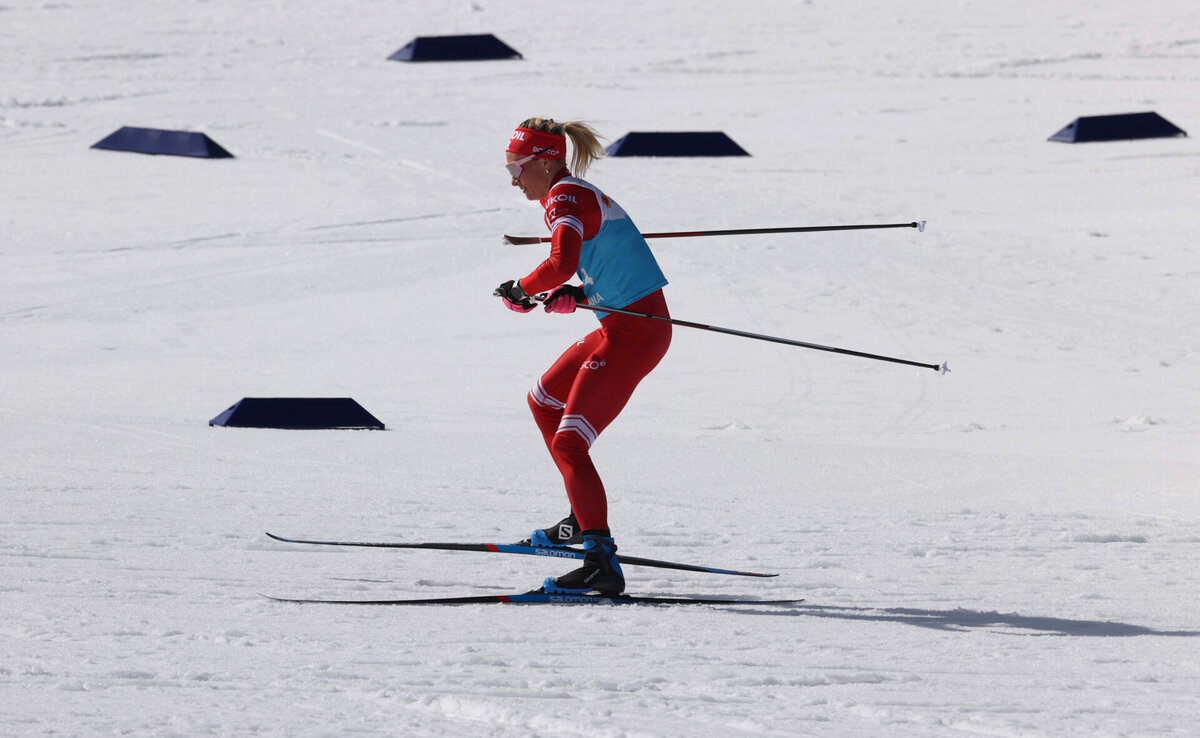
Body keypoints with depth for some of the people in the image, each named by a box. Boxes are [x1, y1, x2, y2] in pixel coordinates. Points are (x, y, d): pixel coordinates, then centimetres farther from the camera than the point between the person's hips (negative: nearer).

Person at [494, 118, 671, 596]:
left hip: (633, 334, -10)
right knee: (543, 401, 26)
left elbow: (562, 263, -30)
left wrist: (522, 290, -12)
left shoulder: (566, 196, -13)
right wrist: (565, 297, 1)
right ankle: (584, 519, 33)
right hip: (624, 327, 10)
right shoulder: (577, 195, 18)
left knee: (569, 444, -14)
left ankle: (602, 563, -25)